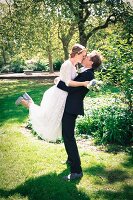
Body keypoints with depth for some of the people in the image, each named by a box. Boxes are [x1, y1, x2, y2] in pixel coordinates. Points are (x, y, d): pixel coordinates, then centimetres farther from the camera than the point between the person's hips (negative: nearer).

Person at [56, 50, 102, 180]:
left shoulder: (87, 75, -20)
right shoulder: (85, 72, 10)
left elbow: (71, 88, -25)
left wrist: (58, 82, -12)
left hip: (71, 108, -10)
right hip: (69, 106, 10)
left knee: (69, 138, -8)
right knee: (67, 135, 23)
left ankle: (76, 171, -2)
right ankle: (71, 159, 41)